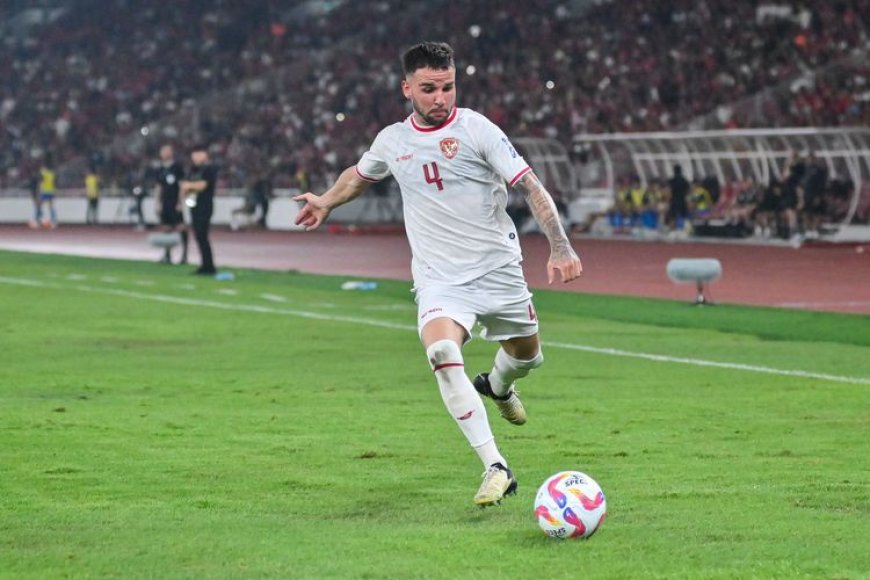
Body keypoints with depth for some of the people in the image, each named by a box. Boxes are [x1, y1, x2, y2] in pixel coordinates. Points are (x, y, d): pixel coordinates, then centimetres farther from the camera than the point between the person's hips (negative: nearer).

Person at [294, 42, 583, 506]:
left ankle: (497, 386, 56)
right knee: (441, 351, -28)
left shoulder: (475, 129, -9)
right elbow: (359, 175, 30)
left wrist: (560, 247, -23)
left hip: (498, 270, 0)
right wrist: (325, 202, 27)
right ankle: (496, 469, -28)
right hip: (440, 280, 0)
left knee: (526, 355, 15)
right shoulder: (392, 141, 3)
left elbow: (531, 187, -14)